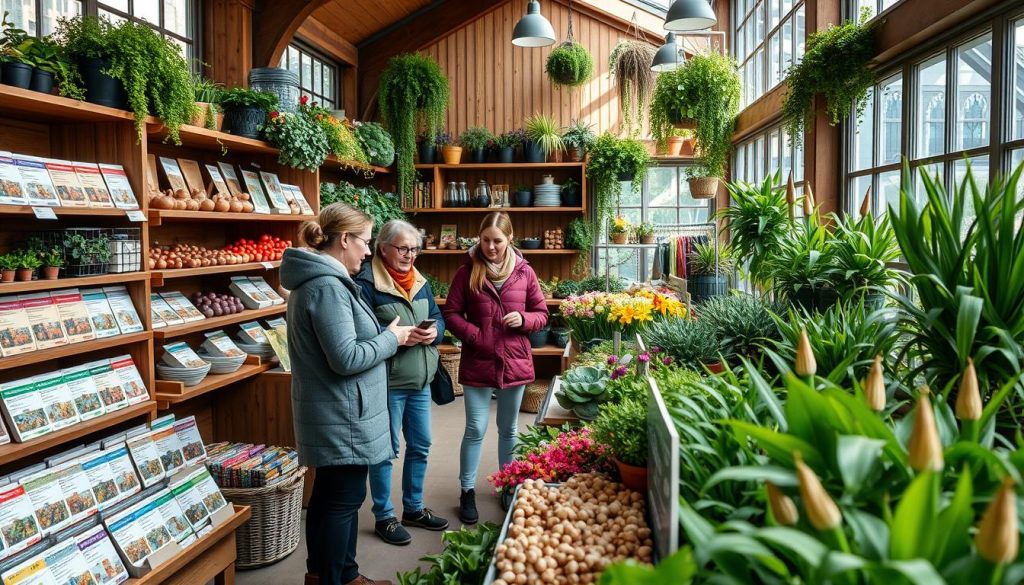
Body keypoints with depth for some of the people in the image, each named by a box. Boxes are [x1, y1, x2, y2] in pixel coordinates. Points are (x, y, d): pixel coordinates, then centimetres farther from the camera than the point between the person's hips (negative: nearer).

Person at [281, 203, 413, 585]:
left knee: (333, 496, 19)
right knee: (342, 499, 2)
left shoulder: (318, 280, 12)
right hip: (342, 416, -11)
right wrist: (391, 338, -12)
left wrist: (384, 336, 9)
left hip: (335, 413, 11)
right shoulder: (327, 286, -22)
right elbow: (346, 358, -26)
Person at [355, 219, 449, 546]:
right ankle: (384, 517, 22)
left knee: (420, 445, 16)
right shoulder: (367, 283, -13)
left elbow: (438, 318, 13)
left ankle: (413, 508, 34)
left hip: (421, 380, 7)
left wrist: (434, 332, -9)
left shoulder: (419, 280, 10)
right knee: (386, 450, 5)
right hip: (388, 382, -7)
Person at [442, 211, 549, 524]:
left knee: (508, 430, 16)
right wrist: (475, 336, -14)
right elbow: (451, 314, -1)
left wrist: (523, 319, -14)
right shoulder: (467, 271, -4)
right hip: (477, 362, -2)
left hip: (515, 361, 2)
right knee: (475, 430, 3)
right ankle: (467, 491, 19)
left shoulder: (524, 272, 0)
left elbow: (542, 314, 7)